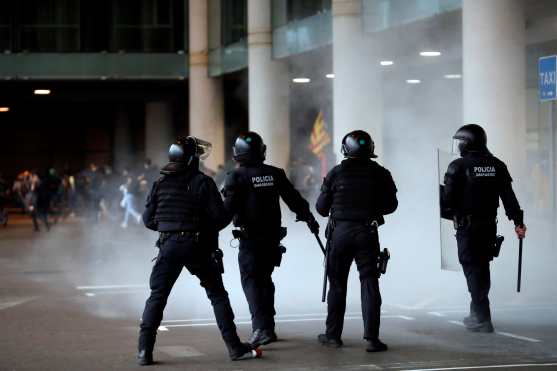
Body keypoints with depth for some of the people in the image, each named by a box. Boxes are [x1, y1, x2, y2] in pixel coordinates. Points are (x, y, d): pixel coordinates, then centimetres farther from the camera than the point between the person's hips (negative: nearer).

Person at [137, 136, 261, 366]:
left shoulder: (161, 183, 4)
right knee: (217, 295, 8)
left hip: (169, 245, 2)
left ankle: (145, 350, -2)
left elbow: (148, 219, 6)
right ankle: (235, 348, 7)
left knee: (157, 296, 8)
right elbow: (221, 217, -10)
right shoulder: (203, 182, -6)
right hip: (197, 245, -2)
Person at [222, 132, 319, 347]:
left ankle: (261, 328, -18)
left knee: (251, 281, -3)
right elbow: (294, 199, 13)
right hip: (273, 236, 5)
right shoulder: (275, 174, 6)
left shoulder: (236, 177, -8)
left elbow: (228, 208, -15)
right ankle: (267, 327, 23)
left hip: (250, 238, -5)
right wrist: (309, 218, 25)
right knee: (265, 279, 18)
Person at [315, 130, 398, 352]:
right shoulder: (380, 174, -2)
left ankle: (333, 335, 17)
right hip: (367, 233, 0)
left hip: (340, 232, 0)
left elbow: (321, 207, -1)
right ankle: (372, 338, -5)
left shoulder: (336, 173, -5)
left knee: (337, 284, 11)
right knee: (369, 284, 2)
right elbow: (391, 205, 7)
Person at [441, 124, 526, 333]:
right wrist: (518, 222, 3)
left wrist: (450, 213, 9)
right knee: (482, 268, 17)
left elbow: (448, 199, -11)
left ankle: (482, 319, -5)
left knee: (472, 269, -1)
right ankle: (477, 313, 26)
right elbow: (509, 196, 2)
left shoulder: (458, 166, -10)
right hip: (489, 226, 5)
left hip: (467, 227, -5)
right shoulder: (497, 165, 5)